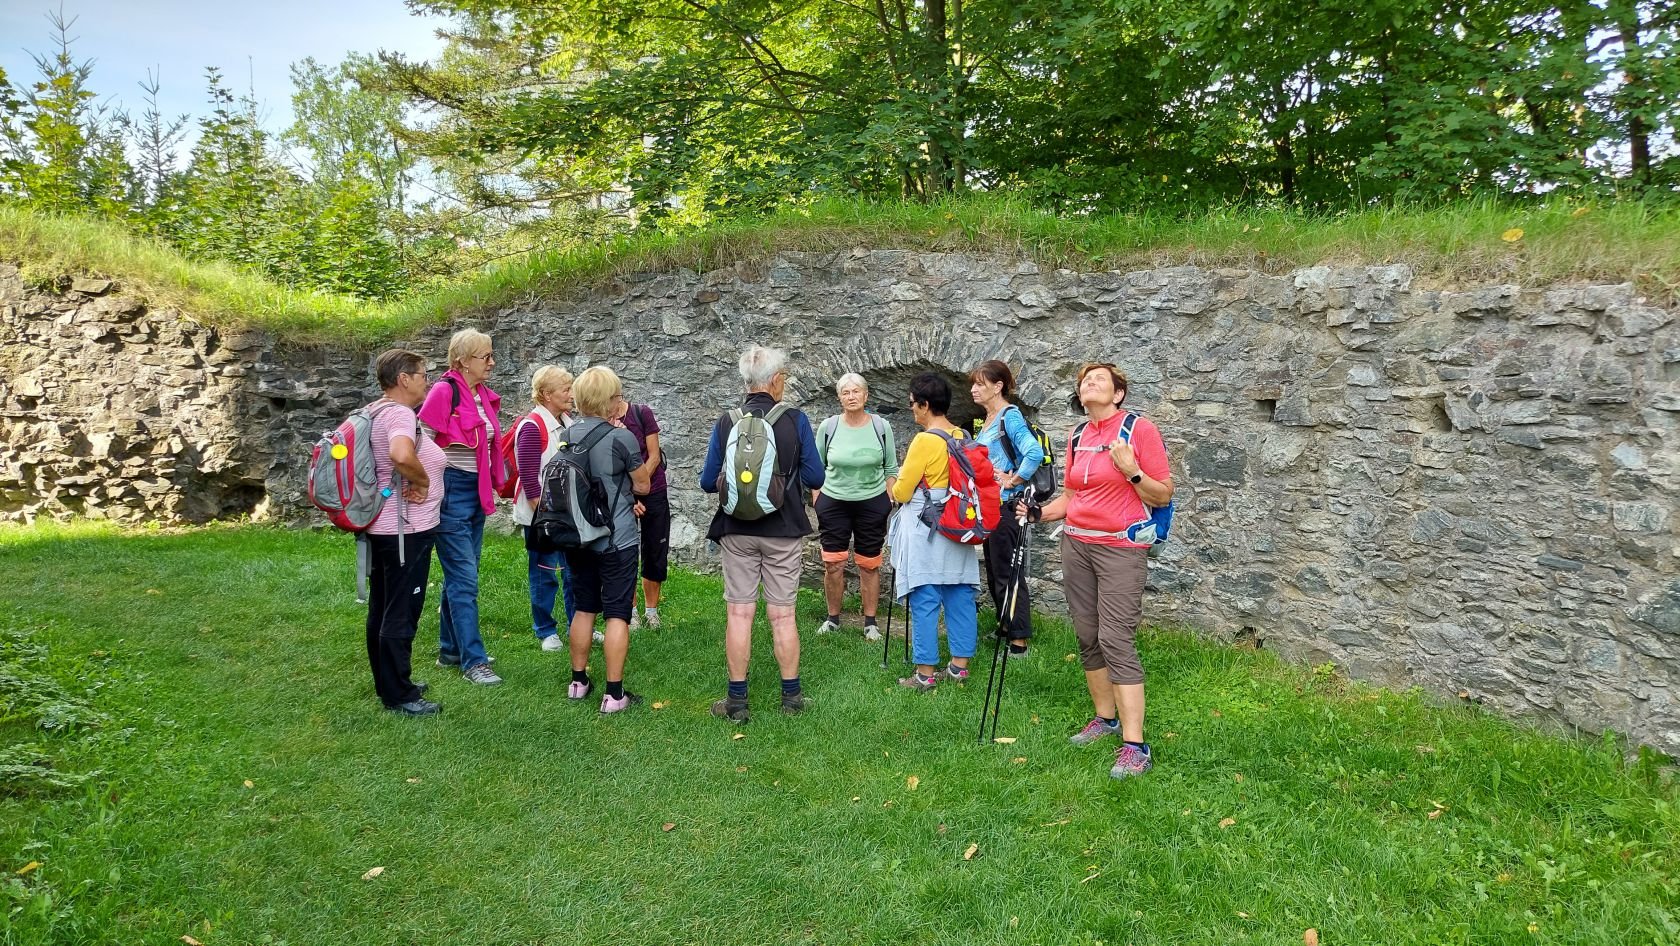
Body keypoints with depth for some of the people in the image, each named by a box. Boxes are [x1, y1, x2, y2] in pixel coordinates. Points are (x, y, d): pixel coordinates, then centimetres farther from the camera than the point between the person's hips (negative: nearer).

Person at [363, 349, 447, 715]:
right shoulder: (400, 413, -20)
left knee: (382, 609, 17)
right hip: (405, 530, -10)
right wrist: (422, 480, -22)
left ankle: (387, 682, 29)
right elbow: (401, 454, -40)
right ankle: (398, 695, 6)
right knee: (402, 613, -2)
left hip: (382, 525, 10)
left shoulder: (377, 412, 11)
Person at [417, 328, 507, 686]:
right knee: (465, 579, -6)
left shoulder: (484, 395, 10)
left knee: (461, 576, 15)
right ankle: (473, 660, 0)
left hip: (476, 492, 8)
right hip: (451, 492, -8)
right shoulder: (444, 391, -14)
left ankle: (450, 649, 26)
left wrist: (498, 483, 16)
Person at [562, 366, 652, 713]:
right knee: (617, 614, 1)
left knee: (584, 609, 18)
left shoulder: (567, 436, 2)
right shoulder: (621, 438, -16)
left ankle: (578, 681, 27)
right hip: (617, 539, -6)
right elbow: (642, 485, -5)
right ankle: (614, 693, 4)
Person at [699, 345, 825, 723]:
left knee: (739, 614, 6)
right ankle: (791, 695, 19)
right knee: (782, 615, 9)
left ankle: (737, 700, 11)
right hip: (783, 531, -1)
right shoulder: (795, 420, -9)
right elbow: (815, 478, -6)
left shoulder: (726, 423, -4)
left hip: (737, 531, 1)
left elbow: (708, 482, -2)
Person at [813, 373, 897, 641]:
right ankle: (833, 618, 16)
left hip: (872, 502, 0)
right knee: (833, 564, -1)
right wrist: (816, 501, 2)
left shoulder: (881, 427, -2)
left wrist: (889, 502, 1)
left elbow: (891, 469, 6)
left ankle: (870, 621, 17)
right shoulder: (828, 427, -2)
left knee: (869, 565, 6)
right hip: (834, 502, 0)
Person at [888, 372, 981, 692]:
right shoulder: (963, 437, 7)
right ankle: (959, 666, 20)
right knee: (960, 598, 11)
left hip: (925, 531, -8)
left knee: (924, 602, -1)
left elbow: (901, 493, -11)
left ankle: (926, 674, 4)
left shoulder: (925, 441, -15)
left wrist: (896, 485, 11)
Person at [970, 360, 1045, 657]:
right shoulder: (987, 421, 12)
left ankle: (1019, 641, 1)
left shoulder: (1010, 417, -15)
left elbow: (1034, 453, -30)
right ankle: (1005, 625, 30)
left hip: (1008, 507, -10)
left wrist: (1013, 480, -21)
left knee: (1008, 572, -5)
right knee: (994, 570, 17)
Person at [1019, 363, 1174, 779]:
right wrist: (1038, 513, 3)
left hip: (1121, 548, -6)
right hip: (1076, 543, 6)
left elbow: (1164, 495, -6)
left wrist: (1132, 471, -21)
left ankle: (1134, 746, -9)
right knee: (1088, 637, 10)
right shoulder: (1077, 437, 10)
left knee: (1116, 640, -12)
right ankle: (1105, 717, 26)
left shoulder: (1139, 429, -7)